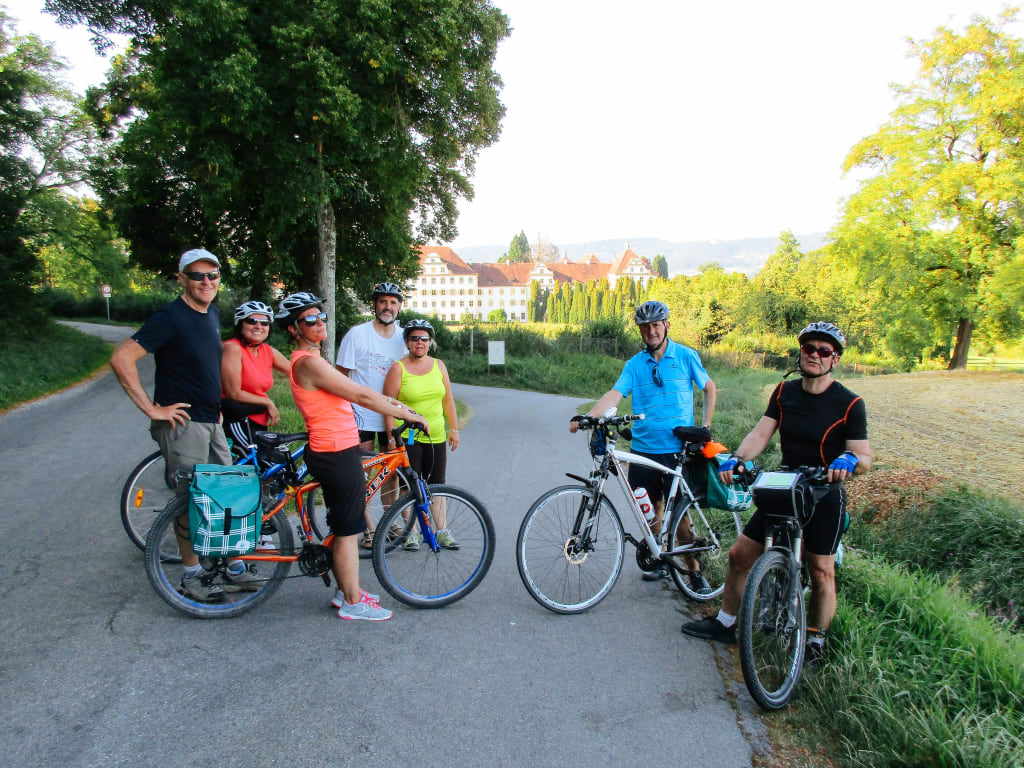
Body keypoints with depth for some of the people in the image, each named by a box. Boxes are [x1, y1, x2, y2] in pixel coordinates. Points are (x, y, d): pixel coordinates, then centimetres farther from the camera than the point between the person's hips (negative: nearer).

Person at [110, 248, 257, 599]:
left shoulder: (213, 314, 10)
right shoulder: (170, 317, -15)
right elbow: (121, 359, -21)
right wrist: (152, 409, -20)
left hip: (211, 422, 8)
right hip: (183, 423, -8)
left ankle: (235, 570, 23)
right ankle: (192, 576, 17)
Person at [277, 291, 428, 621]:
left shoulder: (311, 359, 13)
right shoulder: (309, 362, -19)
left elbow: (351, 393, 18)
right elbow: (361, 396, -20)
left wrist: (393, 404, 16)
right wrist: (408, 414, -13)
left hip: (336, 452, 10)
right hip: (337, 455, -10)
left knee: (343, 526, 19)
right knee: (348, 529, 1)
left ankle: (346, 590, 32)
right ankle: (352, 603, 13)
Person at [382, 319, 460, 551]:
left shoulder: (438, 365, 8)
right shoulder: (398, 369, -5)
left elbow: (448, 400, 12)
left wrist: (454, 429, 9)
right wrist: (391, 436, -11)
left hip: (436, 437, 4)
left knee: (436, 485, 9)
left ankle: (442, 531, 16)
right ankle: (411, 532, 13)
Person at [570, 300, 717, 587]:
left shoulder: (685, 356, 0)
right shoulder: (634, 364, 4)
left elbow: (710, 388, 12)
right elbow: (615, 393, -9)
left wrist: (706, 426, 4)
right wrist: (587, 416, -24)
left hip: (677, 448, -3)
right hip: (643, 448, 3)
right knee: (652, 507, 11)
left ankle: (694, 569, 15)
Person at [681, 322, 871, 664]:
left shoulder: (849, 403, -9)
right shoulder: (785, 392, 3)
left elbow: (865, 459, -10)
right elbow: (761, 432, -6)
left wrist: (849, 459, -34)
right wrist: (737, 459, -23)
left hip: (824, 497, -4)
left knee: (821, 571, 2)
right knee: (740, 555, 4)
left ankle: (816, 640, 25)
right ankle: (725, 623, 22)